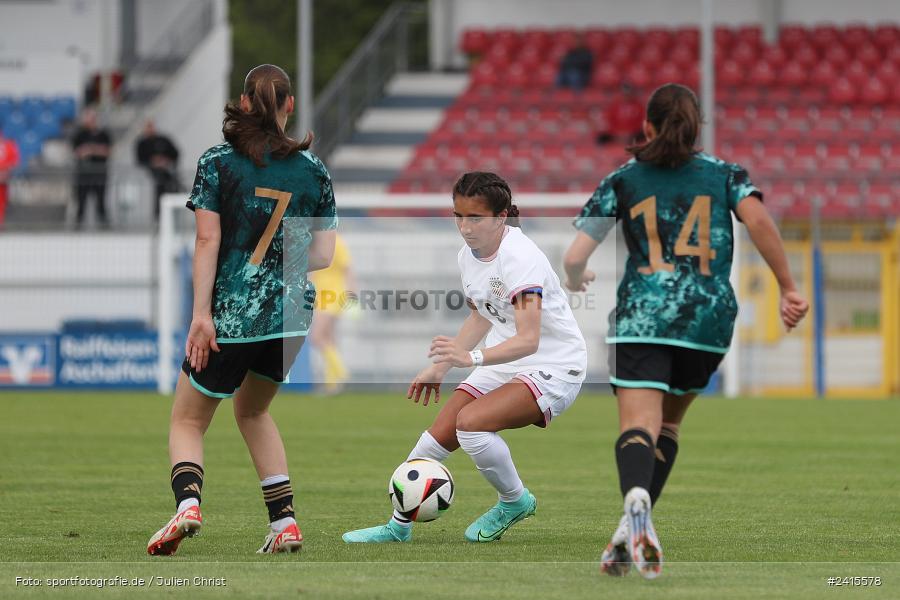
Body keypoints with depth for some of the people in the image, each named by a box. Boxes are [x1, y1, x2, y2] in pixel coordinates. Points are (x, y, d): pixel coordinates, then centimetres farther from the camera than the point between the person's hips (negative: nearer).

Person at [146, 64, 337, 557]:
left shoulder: (217, 162, -4)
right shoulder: (312, 169, 4)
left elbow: (208, 240, -11)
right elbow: (323, 254, 5)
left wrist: (201, 314, -12)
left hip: (230, 314, -3)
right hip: (291, 313, 4)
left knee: (187, 421, 9)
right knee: (253, 410, 26)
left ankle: (187, 502, -20)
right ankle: (284, 523, 16)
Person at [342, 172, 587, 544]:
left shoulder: (521, 258, -26)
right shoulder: (467, 255, 1)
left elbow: (528, 339, -36)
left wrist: (473, 357, -49)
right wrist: (440, 366, 20)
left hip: (553, 367, -8)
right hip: (503, 361, 8)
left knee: (470, 422, -28)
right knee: (439, 435, -2)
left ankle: (515, 502, -4)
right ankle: (399, 525, 14)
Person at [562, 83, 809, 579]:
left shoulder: (622, 181, 10)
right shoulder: (724, 175, 12)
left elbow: (574, 257, 6)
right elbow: (758, 221, -7)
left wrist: (575, 281, 29)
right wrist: (788, 289, -4)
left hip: (642, 316, -2)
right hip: (711, 315, 2)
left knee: (639, 423, -15)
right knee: (668, 422, 19)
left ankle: (636, 498, -48)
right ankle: (632, 534, 6)